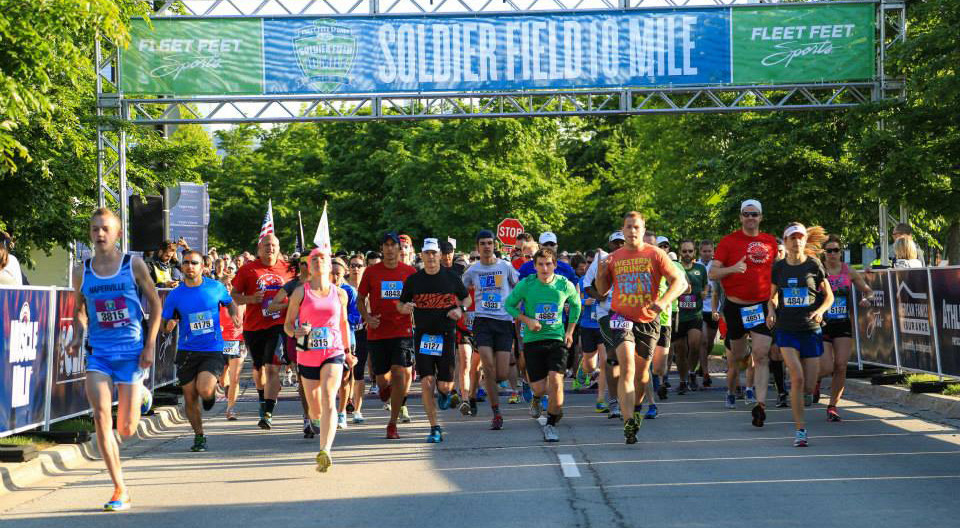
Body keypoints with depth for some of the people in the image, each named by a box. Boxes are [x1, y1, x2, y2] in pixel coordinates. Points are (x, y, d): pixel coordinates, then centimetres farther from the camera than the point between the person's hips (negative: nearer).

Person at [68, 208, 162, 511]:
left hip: (132, 352, -1)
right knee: (101, 417, -18)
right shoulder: (82, 273, 4)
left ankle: (140, 393, 41)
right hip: (98, 353, 2)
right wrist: (78, 337, -1)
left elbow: (155, 305, 4)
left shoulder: (134, 265, -3)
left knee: (126, 429, 2)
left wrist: (150, 346, -3)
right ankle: (120, 490, -10)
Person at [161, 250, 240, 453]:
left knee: (204, 390, -22)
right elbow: (165, 325, 6)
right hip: (187, 351, 2)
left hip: (213, 350, -2)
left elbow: (229, 303, 19)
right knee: (190, 399, 5)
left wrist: (234, 314, -2)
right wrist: (169, 325, -17)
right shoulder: (175, 295, 0)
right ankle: (199, 436, 26)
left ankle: (211, 393, 16)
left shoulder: (216, 287, -1)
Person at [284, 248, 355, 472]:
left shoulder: (339, 293, 6)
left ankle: (324, 452, -31)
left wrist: (348, 351, 26)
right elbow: (287, 324, 4)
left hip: (334, 353, -1)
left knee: (328, 398, -23)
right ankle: (315, 420, 50)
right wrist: (295, 332, -18)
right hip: (307, 355, 1)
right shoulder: (300, 292, 1)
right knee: (315, 409, 10)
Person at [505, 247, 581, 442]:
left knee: (555, 380, -18)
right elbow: (509, 304, 4)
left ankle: (551, 424, -2)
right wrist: (527, 320, -11)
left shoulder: (565, 285, -4)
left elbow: (575, 304, 16)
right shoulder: (525, 285, -8)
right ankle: (537, 398, 39)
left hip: (557, 339, 0)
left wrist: (569, 331, 13)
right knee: (539, 387, -1)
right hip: (532, 340, 0)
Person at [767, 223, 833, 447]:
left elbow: (829, 296, 7)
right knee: (797, 378, -19)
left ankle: (801, 398, 37)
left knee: (808, 387, -1)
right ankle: (800, 430, -11)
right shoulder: (778, 267, 5)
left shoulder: (814, 265, 1)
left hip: (811, 330, 0)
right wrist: (771, 311, -3)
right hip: (786, 330, 0)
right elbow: (772, 296, 17)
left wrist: (820, 310, -12)